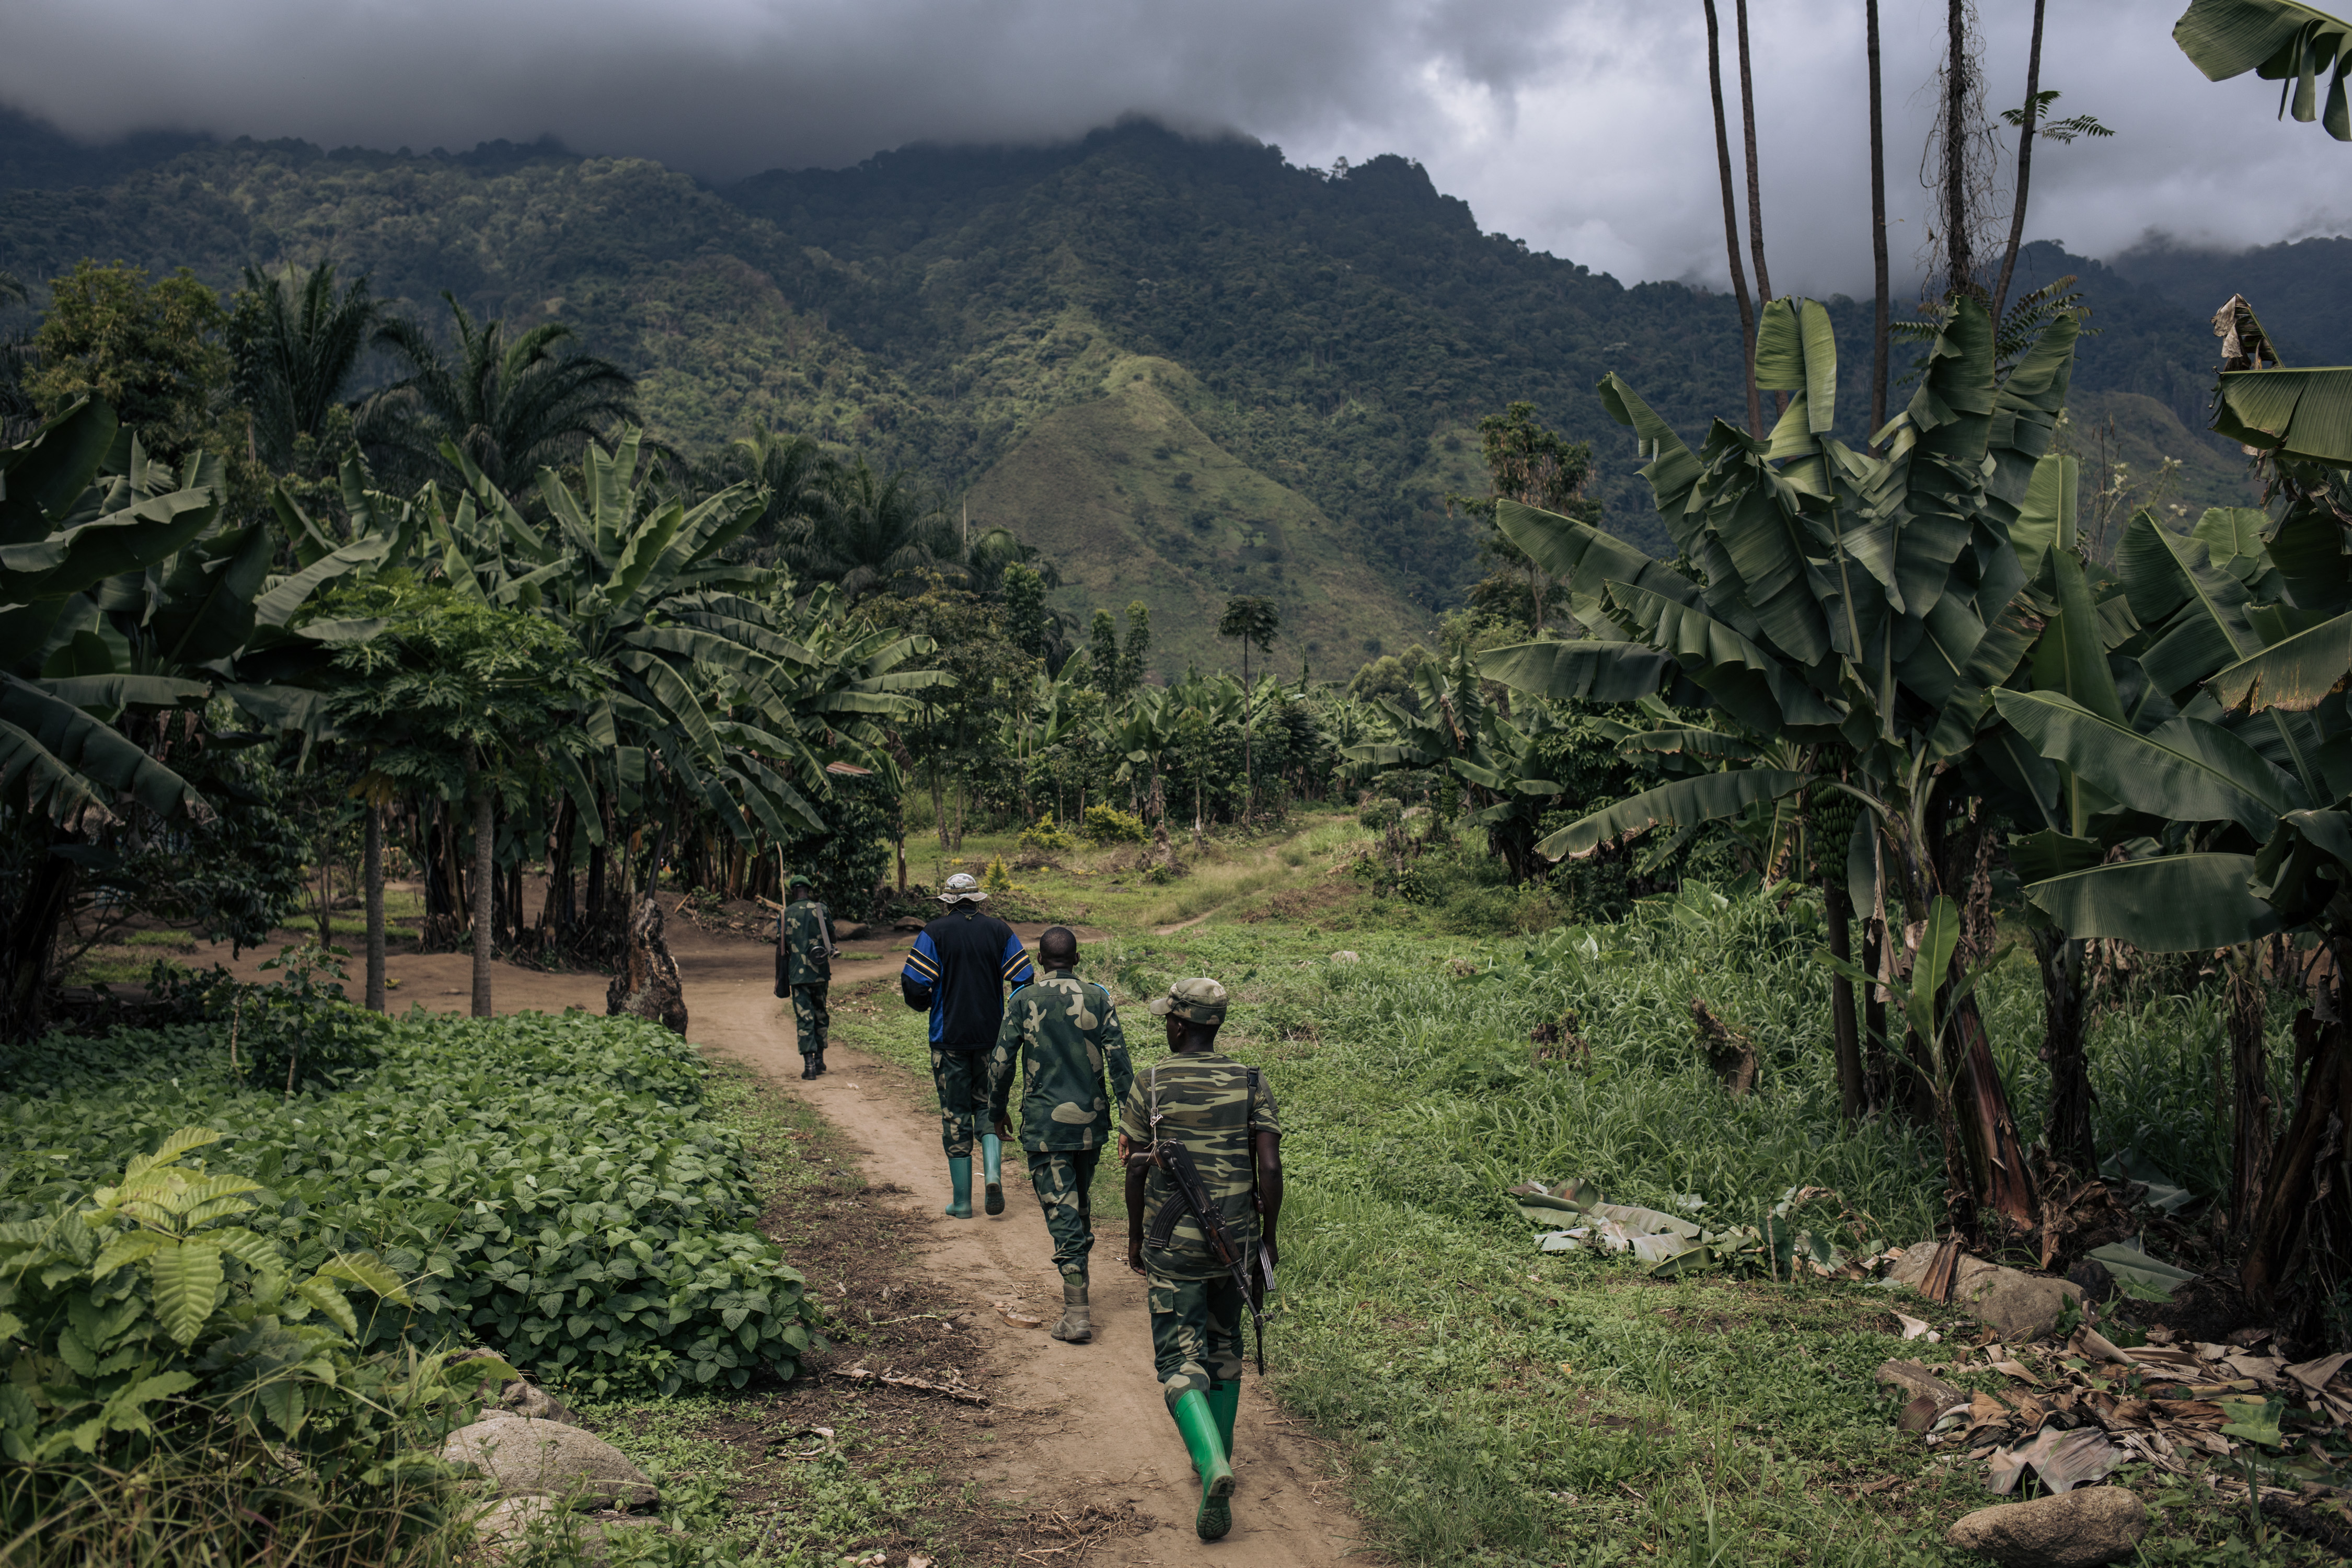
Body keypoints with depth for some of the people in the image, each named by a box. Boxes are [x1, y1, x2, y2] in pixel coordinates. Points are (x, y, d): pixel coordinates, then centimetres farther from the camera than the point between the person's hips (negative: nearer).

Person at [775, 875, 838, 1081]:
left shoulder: (785, 915, 0)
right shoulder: (821, 910, 0)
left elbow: (780, 950, 1)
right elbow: (832, 939, 8)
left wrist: (780, 980, 12)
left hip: (797, 974, -1)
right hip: (820, 973, 1)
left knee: (804, 1019, 0)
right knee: (820, 1016, 17)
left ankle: (809, 1064, -8)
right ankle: (819, 1060, 20)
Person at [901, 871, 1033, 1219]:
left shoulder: (934, 933, -7)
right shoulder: (999, 930, 0)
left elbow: (914, 986, -11)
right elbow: (1025, 981, -2)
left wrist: (924, 1003, 11)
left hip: (949, 1037, -2)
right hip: (992, 1034, 2)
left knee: (955, 1115, 7)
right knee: (988, 1106, 16)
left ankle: (962, 1201, 10)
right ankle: (994, 1174, -7)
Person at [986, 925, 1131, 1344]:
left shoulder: (1024, 1000, -5)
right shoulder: (1098, 998, -2)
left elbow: (1001, 1062, -4)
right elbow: (1119, 1060, -4)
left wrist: (997, 1112, 10)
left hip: (1044, 1125, -3)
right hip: (1090, 1122, 3)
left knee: (1062, 1213, -3)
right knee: (1081, 1204, 22)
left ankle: (1077, 1313, -8)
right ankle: (1077, 1286, 35)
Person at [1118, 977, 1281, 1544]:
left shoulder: (1151, 1083, -7)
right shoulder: (1251, 1084, -2)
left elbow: (1136, 1170, -4)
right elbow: (1271, 1167, -7)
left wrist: (1135, 1237, 10)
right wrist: (1268, 1238, 5)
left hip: (1172, 1243, -3)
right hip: (1235, 1240, 3)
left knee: (1180, 1362, 1)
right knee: (1224, 1348, 23)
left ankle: (1213, 1466, -19)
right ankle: (1216, 1455, 33)